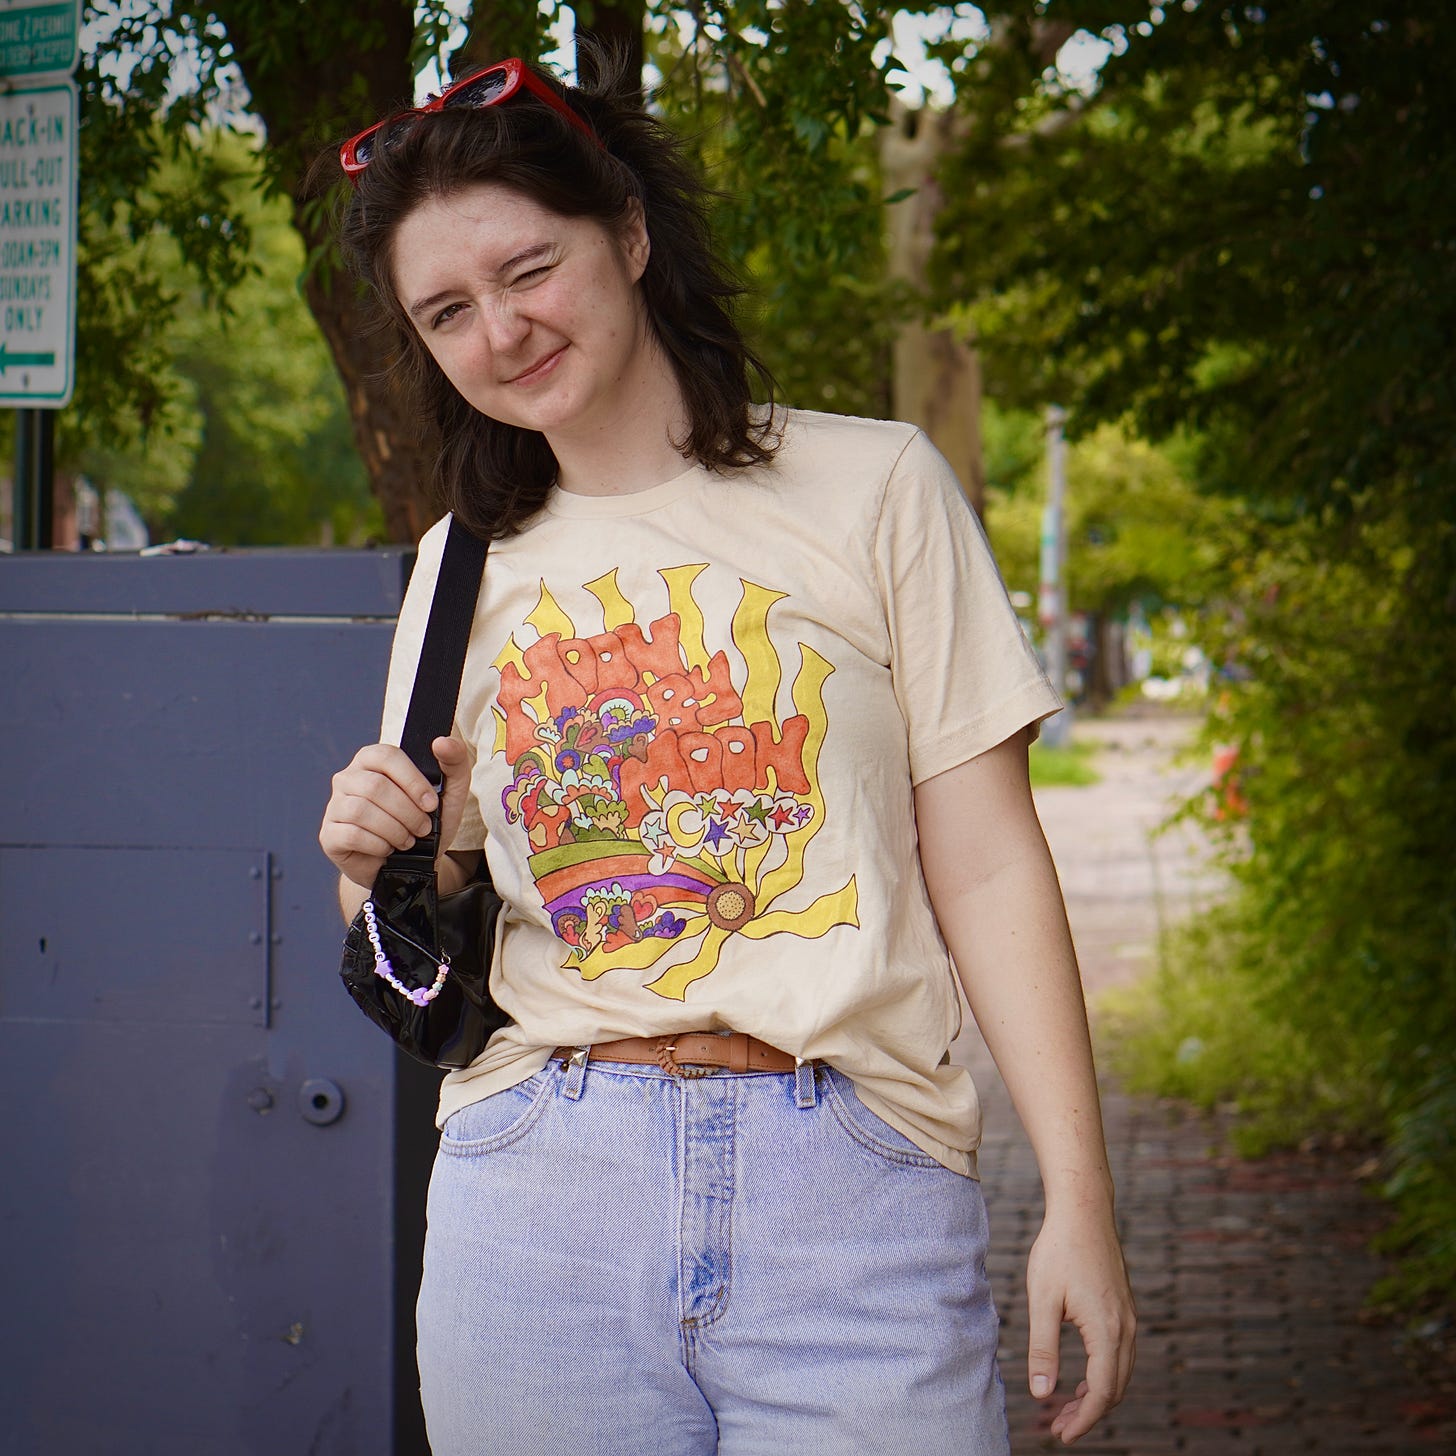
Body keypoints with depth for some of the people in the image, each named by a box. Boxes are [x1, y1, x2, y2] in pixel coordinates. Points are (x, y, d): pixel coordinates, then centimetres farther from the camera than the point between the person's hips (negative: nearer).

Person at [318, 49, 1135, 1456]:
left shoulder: (874, 486, 3)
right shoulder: (464, 567, 13)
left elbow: (988, 868, 0)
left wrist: (1077, 1202, -7)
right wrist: (376, 859, -4)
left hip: (849, 1191, -2)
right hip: (539, 1196, 3)